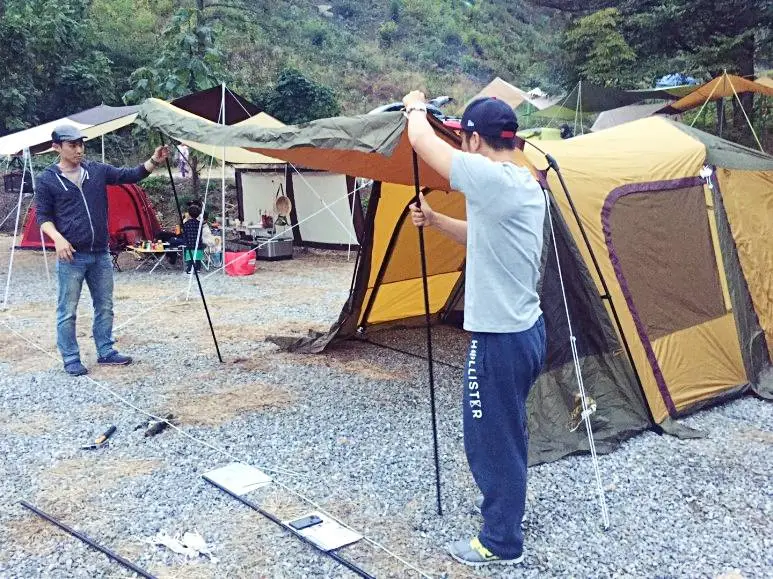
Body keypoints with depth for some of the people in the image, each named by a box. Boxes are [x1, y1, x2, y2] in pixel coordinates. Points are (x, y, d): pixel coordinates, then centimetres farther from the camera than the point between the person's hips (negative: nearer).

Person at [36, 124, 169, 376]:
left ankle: (106, 352, 25)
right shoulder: (47, 180, -3)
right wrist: (58, 238, -19)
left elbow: (130, 175, 3)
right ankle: (71, 360, 13)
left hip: (101, 254, 5)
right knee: (67, 311, 2)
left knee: (105, 307, 13)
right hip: (72, 256, -4)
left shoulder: (97, 170, 6)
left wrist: (154, 161, -13)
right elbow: (43, 216, -1)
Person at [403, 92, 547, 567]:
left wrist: (416, 108, 7)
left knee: (491, 439, 5)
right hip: (528, 329, 10)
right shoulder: (528, 185, 8)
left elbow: (422, 141, -13)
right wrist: (435, 220, 15)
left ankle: (501, 542, 21)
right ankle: (508, 508, 44)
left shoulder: (492, 179, -22)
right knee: (508, 431, 25)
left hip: (499, 338, -10)